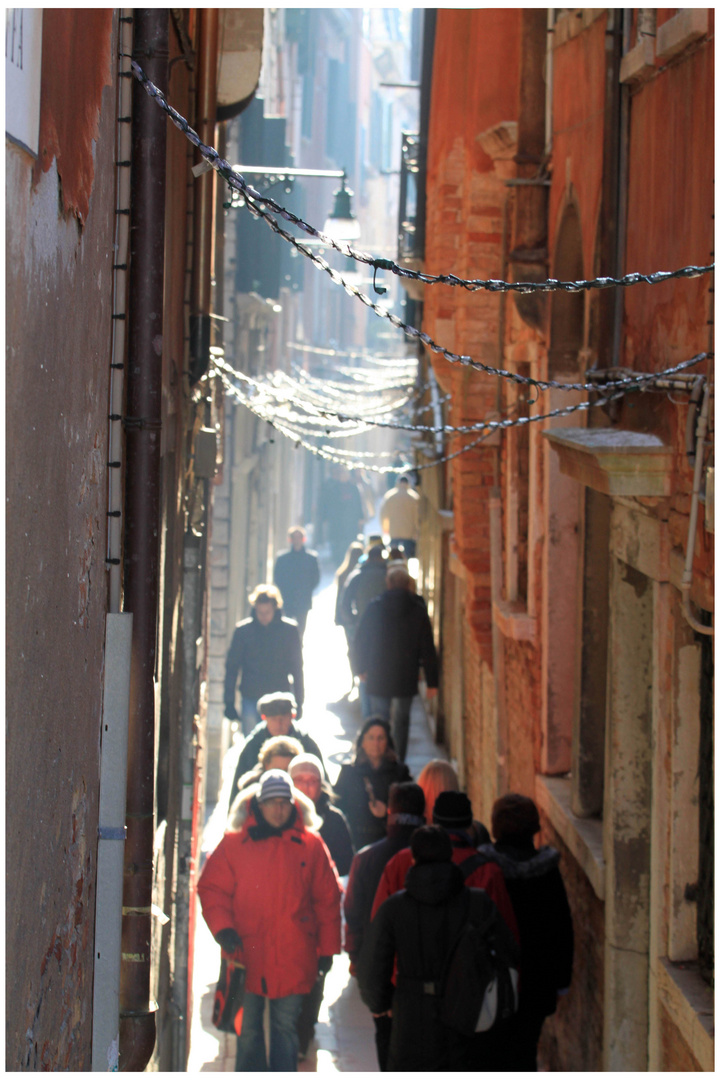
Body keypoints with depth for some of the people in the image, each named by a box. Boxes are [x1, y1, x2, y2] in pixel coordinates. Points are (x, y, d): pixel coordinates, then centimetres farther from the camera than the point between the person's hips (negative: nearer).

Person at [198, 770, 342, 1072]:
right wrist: (223, 928, -8)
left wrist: (327, 948, 8)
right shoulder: (234, 843, 3)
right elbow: (211, 888, 6)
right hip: (247, 954, 0)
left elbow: (327, 899, 10)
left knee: (286, 1026, 4)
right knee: (248, 1027, 3)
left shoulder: (310, 845, 5)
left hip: (293, 959, 0)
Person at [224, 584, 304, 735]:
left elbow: (297, 668, 7)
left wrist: (299, 702, 6)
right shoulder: (243, 630, -2)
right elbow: (231, 667, 5)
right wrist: (229, 702, 2)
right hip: (251, 700, 0)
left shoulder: (289, 630, -2)